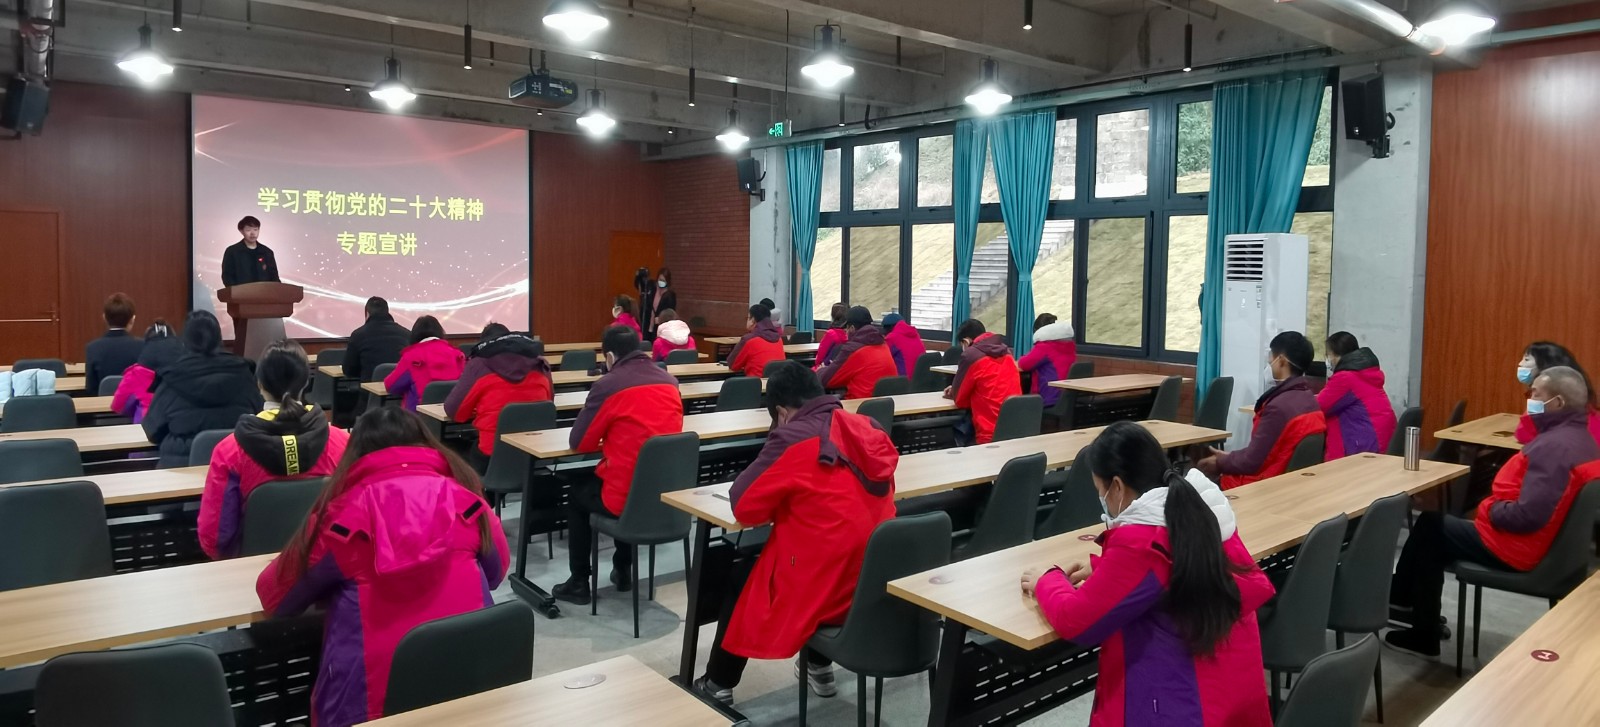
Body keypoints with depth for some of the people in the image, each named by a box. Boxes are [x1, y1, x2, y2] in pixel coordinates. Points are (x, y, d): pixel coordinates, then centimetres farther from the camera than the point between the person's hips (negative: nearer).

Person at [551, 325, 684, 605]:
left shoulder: (609, 385, -12)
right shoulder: (670, 381, 6)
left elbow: (579, 442, -4)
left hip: (628, 497, -6)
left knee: (577, 493, 26)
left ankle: (579, 583, 29)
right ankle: (622, 571, 41)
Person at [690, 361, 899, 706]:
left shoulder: (792, 438, -16)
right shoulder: (870, 430, 2)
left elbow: (743, 505, -11)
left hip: (821, 586, -6)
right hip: (878, 584, 7)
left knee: (739, 575, 22)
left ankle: (718, 685, 35)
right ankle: (820, 668, 42)